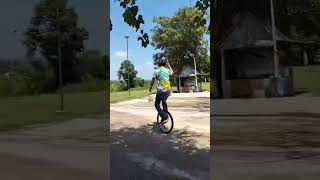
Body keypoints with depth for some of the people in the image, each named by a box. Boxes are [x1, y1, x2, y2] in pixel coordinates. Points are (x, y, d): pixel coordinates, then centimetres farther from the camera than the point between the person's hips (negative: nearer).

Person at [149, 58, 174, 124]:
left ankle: (164, 117, -10)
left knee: (157, 105, 7)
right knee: (164, 102, 28)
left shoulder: (156, 71, -3)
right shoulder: (167, 70, 9)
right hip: (168, 90, 5)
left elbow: (153, 81, -1)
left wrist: (150, 87, 15)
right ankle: (166, 116, 25)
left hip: (161, 90, -5)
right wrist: (169, 65, 42)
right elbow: (172, 72, 33)